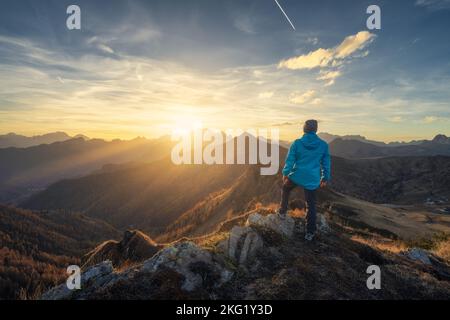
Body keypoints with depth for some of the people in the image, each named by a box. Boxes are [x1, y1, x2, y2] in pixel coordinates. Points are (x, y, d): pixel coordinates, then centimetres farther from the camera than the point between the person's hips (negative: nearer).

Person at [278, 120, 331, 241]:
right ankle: (310, 232, 17)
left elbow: (289, 160, -5)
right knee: (311, 205, 12)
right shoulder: (323, 145, -3)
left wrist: (285, 173, 9)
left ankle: (282, 212, 34)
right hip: (312, 180, 1)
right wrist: (325, 178, 15)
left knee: (285, 189, 30)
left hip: (296, 176, -1)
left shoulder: (297, 143, -9)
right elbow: (326, 163, 4)